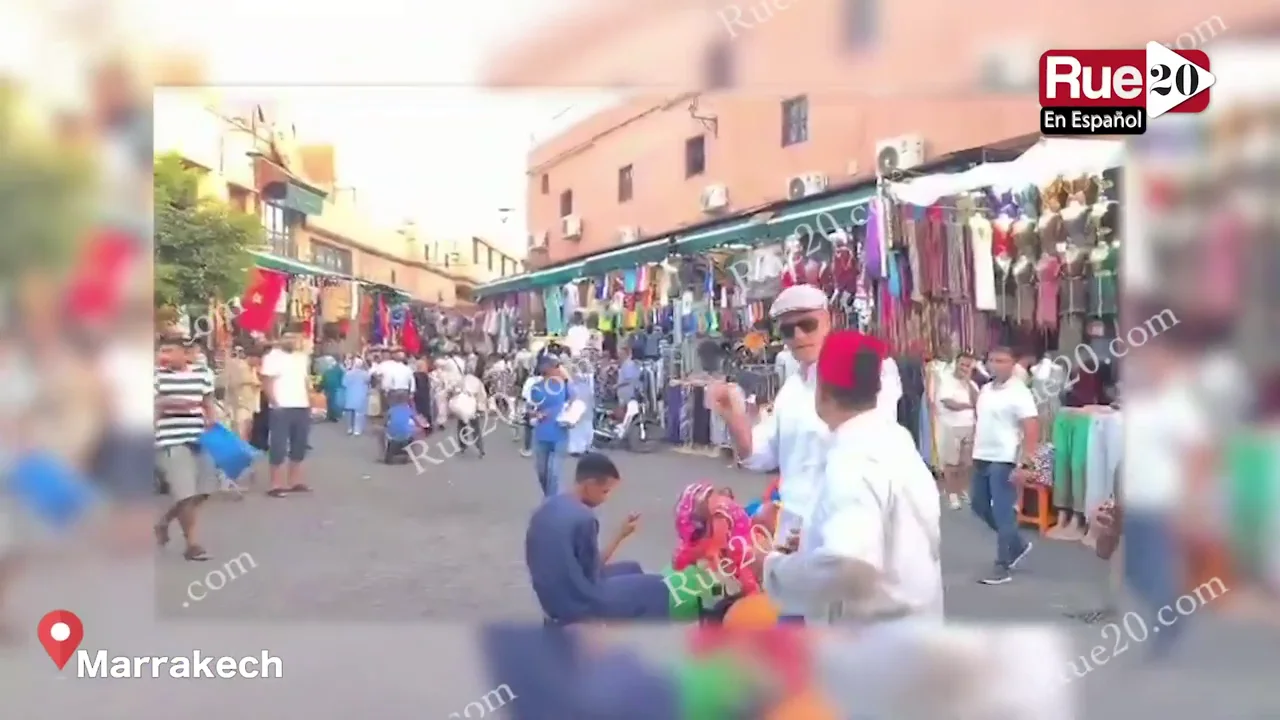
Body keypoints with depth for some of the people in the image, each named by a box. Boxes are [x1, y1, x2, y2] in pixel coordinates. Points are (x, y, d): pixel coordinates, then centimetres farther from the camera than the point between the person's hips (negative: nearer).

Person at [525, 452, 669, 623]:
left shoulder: (548, 507, 4)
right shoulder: (584, 518, -21)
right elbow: (592, 572, -11)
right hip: (579, 605, -9)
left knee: (631, 570, 24)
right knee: (658, 588, -1)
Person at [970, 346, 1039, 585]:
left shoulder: (1019, 393, -12)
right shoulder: (985, 390, 11)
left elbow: (1032, 429, -17)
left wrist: (1025, 464, -22)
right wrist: (974, 449, 18)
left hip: (1004, 461, -8)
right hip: (981, 458, 8)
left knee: (1003, 513, -2)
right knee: (979, 505, 16)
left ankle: (1003, 567, 9)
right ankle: (1017, 544, 33)